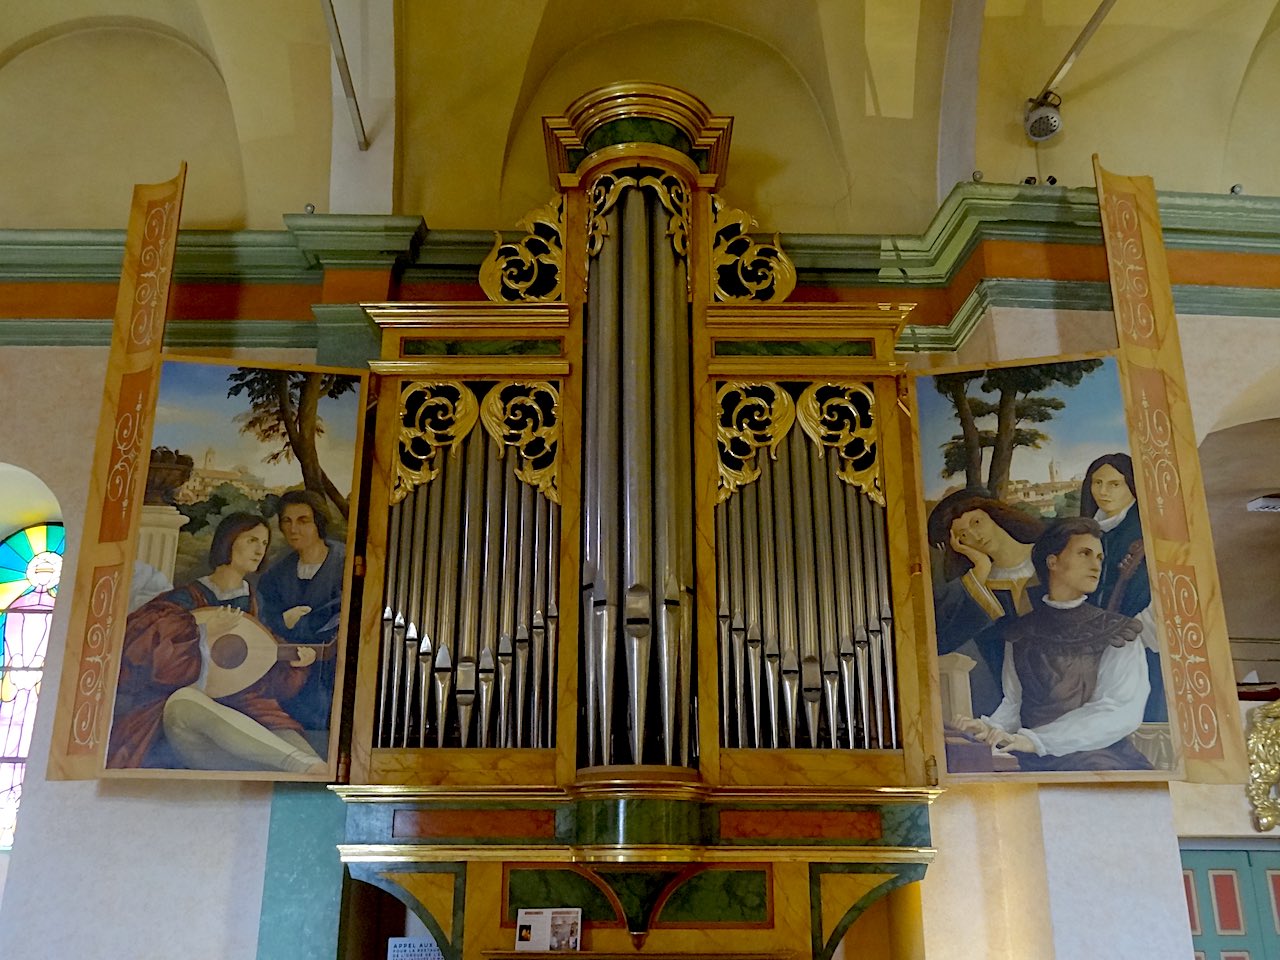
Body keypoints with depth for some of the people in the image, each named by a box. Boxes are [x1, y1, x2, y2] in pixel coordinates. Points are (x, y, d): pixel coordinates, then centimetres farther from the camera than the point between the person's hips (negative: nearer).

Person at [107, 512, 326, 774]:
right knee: (184, 702, -40)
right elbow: (135, 637, -11)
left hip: (238, 716, 3)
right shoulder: (189, 597, 5)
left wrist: (294, 665, -1)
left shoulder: (250, 604, 17)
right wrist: (202, 632, -16)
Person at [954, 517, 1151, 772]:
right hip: (1033, 762, 2)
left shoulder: (1118, 633, 6)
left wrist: (1035, 740, -19)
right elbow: (1013, 701, 14)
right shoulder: (1019, 633, 15)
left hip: (1100, 755, -1)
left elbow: (1121, 710, -8)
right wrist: (991, 728, -12)